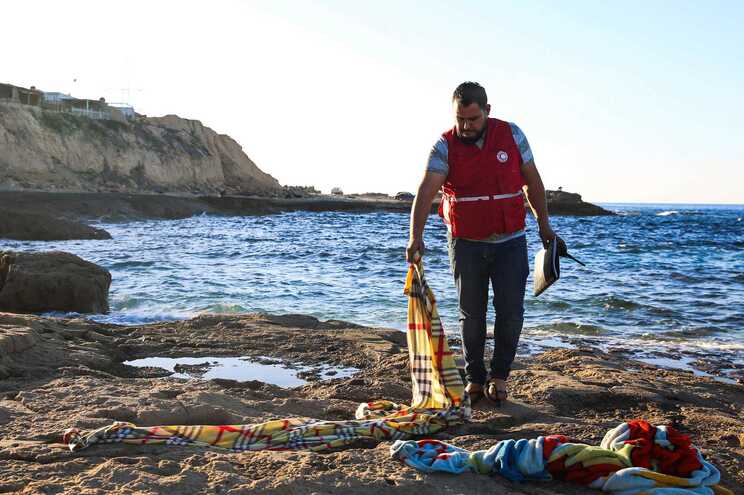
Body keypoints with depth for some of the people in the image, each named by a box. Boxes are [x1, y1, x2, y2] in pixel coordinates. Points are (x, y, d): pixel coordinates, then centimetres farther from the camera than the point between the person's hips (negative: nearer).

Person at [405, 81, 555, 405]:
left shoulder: (512, 135, -2)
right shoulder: (445, 146, -9)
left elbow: (531, 181, 7)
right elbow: (426, 191, -21)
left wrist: (543, 223, 10)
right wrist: (416, 236, -34)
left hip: (510, 242, 1)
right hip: (466, 243, 0)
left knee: (511, 312, -2)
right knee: (471, 314, 8)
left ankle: (498, 376, 16)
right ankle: (474, 378, 22)